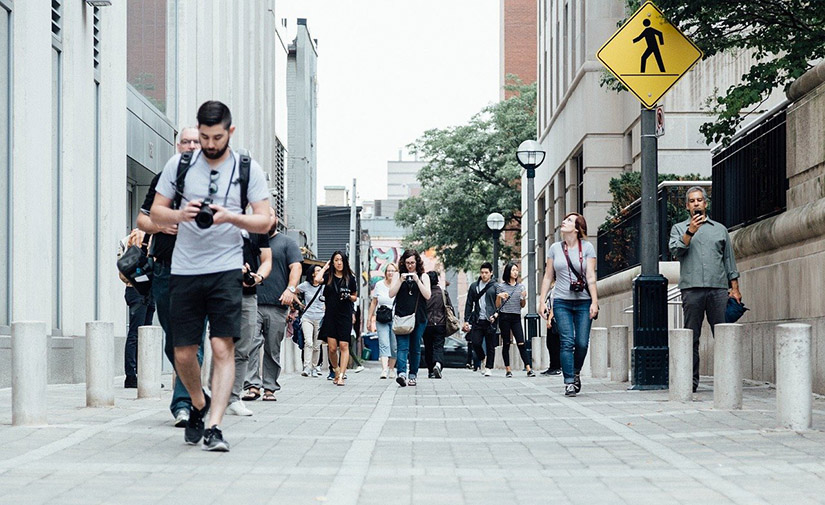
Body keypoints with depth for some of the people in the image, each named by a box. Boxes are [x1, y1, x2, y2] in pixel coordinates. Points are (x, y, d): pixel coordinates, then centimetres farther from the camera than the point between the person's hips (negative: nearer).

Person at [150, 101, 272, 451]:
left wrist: (230, 217, -18)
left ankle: (214, 427, -12)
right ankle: (199, 404, 33)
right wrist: (181, 214, -13)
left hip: (226, 269, -2)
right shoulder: (179, 164, 6)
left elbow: (264, 222, 0)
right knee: (184, 353, 4)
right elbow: (156, 213, 9)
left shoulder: (248, 169, 3)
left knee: (223, 347, -12)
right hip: (184, 271, 2)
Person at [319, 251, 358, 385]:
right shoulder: (328, 276, 5)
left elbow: (355, 297, 15)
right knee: (332, 347, -3)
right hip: (330, 315, 0)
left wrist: (348, 296, -8)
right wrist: (325, 267, -1)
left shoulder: (350, 278, 6)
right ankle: (336, 370, 21)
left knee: (344, 345, -9)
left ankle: (341, 376, -11)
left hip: (345, 315, 0)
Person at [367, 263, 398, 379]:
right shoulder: (379, 285, 7)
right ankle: (384, 369, -21)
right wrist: (370, 320, 13)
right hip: (381, 319, 1)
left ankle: (391, 369, 18)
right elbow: (374, 303, 13)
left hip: (395, 318, -1)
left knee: (394, 346, 4)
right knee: (383, 344, -12)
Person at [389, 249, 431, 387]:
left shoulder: (423, 277, 8)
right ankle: (401, 373, -28)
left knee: (415, 348, 6)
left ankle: (413, 375, 15)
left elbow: (427, 296, -3)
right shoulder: (399, 276, 10)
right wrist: (401, 281, -10)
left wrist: (417, 280, -11)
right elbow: (391, 294, 2)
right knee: (402, 346, -14)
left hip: (419, 318, 1)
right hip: (402, 317, -1)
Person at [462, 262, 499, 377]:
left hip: (490, 321, -2)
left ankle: (489, 368, 12)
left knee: (490, 346, 2)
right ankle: (483, 359, 22)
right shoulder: (474, 286, 12)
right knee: (475, 342, -6)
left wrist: (495, 316, -13)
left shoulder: (495, 287, 2)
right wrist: (466, 320, 6)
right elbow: (469, 304, 13)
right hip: (477, 320, 2)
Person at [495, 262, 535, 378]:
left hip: (516, 317, 2)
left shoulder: (521, 286, 12)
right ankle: (508, 370, 6)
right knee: (506, 344, 2)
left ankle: (529, 369, -11)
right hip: (504, 317, -2)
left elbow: (522, 306, 16)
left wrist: (524, 297, -4)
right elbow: (497, 305, 5)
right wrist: (499, 296, -13)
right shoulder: (501, 286, 3)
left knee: (521, 343, -7)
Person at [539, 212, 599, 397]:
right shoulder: (555, 248, 8)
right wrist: (542, 301, 4)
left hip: (583, 302, -1)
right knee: (567, 342, -8)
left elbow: (591, 277, -3)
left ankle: (576, 372, 23)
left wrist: (594, 302, -10)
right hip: (562, 302, 1)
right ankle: (569, 382, -6)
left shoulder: (587, 247, 2)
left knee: (582, 343, -3)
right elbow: (548, 276, 11)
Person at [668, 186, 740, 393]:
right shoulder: (679, 228, 15)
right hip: (692, 289, -1)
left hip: (718, 288, 1)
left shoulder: (720, 229, 19)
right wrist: (690, 232, -13)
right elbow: (675, 250, -3)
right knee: (691, 337, -1)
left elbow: (729, 260, 17)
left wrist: (735, 288, 10)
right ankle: (691, 381, 1)